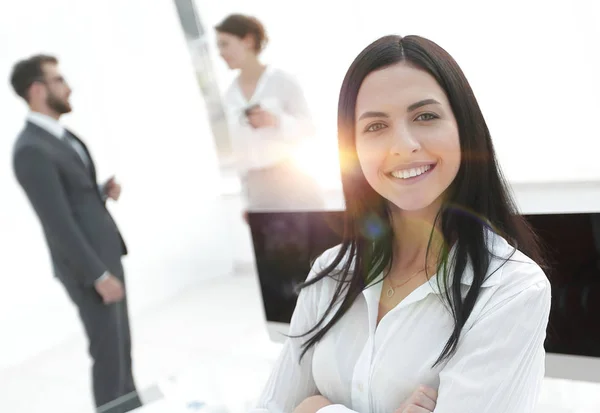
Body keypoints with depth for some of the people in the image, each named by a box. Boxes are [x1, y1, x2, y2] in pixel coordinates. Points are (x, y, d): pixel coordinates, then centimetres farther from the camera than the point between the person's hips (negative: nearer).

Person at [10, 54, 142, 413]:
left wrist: (105, 191, 0)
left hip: (105, 253, 9)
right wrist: (99, 275, -22)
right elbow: (59, 223, -24)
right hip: (88, 266, -9)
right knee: (108, 351, 0)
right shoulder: (32, 150, -22)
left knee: (122, 343, 17)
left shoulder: (63, 135, 9)